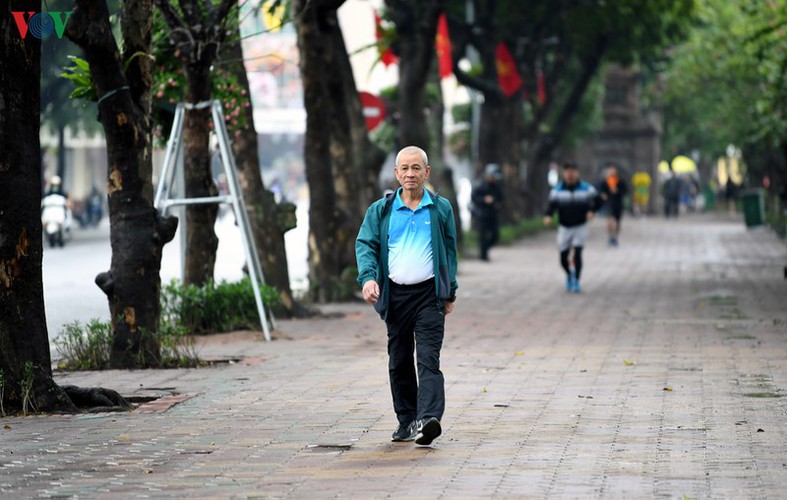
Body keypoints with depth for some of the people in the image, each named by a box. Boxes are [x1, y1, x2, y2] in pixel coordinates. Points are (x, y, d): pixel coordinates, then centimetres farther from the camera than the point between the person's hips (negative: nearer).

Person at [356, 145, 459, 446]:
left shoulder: (440, 209, 6)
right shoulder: (381, 210, 6)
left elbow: (450, 250, 12)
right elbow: (365, 244, 2)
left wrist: (450, 293, 8)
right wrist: (368, 277, -17)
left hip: (429, 294, -2)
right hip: (395, 294, 2)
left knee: (428, 359, -14)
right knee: (399, 362, 9)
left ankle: (429, 419, -25)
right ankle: (406, 421, 19)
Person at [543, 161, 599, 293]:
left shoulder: (586, 188, -3)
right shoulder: (558, 189, -1)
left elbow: (596, 200, 2)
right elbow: (552, 204, -10)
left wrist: (592, 211, -19)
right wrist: (548, 216, -31)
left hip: (580, 227, -2)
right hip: (565, 228, 2)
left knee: (577, 253, -17)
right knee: (563, 257, 3)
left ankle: (576, 282, -8)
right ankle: (569, 275, 35)